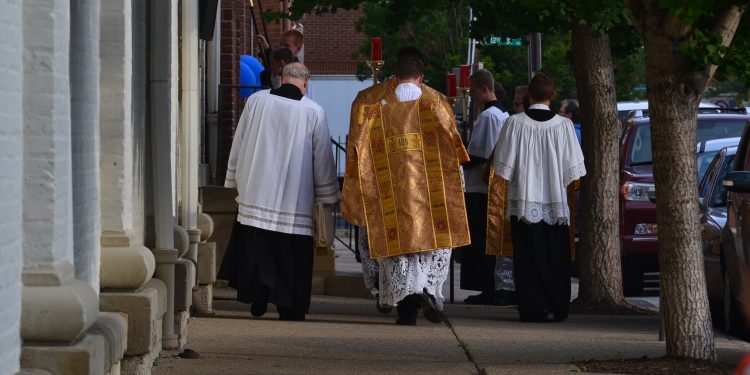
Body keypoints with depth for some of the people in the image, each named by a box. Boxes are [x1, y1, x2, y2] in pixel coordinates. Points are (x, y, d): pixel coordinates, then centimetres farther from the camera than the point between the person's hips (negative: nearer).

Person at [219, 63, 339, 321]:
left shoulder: (256, 101, 0)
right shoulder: (314, 112, -5)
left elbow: (238, 143, 6)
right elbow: (323, 157, 0)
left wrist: (235, 180, 17)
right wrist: (327, 195, 10)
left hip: (256, 191, 2)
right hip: (295, 197, -1)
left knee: (255, 248, 12)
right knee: (291, 256, 5)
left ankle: (259, 291, 0)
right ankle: (289, 306, 6)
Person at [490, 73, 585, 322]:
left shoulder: (515, 123, -8)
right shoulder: (563, 125, -4)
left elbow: (504, 168, -4)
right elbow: (573, 169, 0)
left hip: (524, 202, -1)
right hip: (555, 203, 1)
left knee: (529, 258, 3)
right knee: (555, 258, 9)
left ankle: (533, 309, 0)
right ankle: (557, 308, 9)